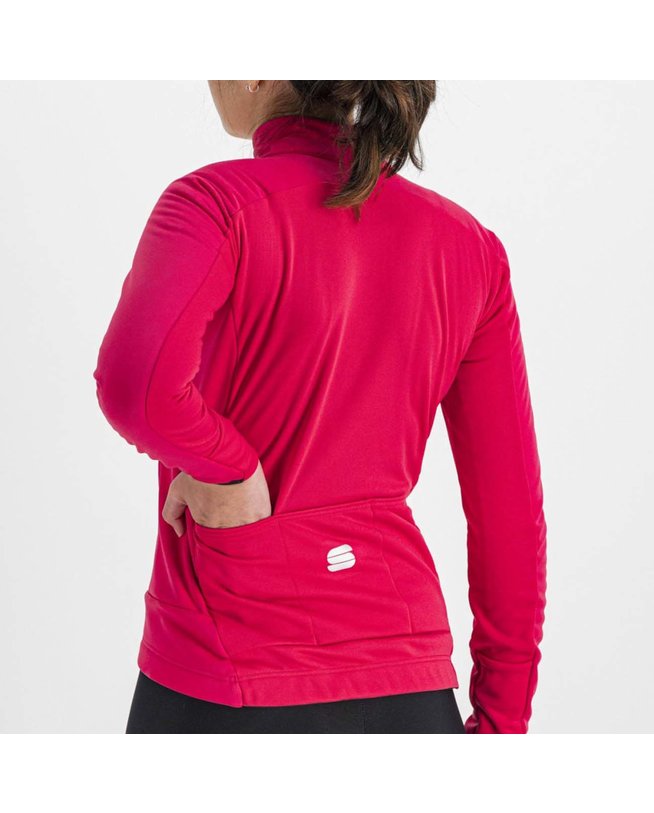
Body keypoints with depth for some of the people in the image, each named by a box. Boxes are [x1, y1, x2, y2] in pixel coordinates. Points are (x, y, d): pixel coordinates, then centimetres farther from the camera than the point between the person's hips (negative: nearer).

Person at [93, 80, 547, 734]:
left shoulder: (218, 200, -10)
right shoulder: (471, 245, 5)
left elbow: (133, 385, -30)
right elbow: (511, 508, 6)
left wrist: (224, 466, -10)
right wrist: (504, 715, 13)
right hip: (408, 683, 4)